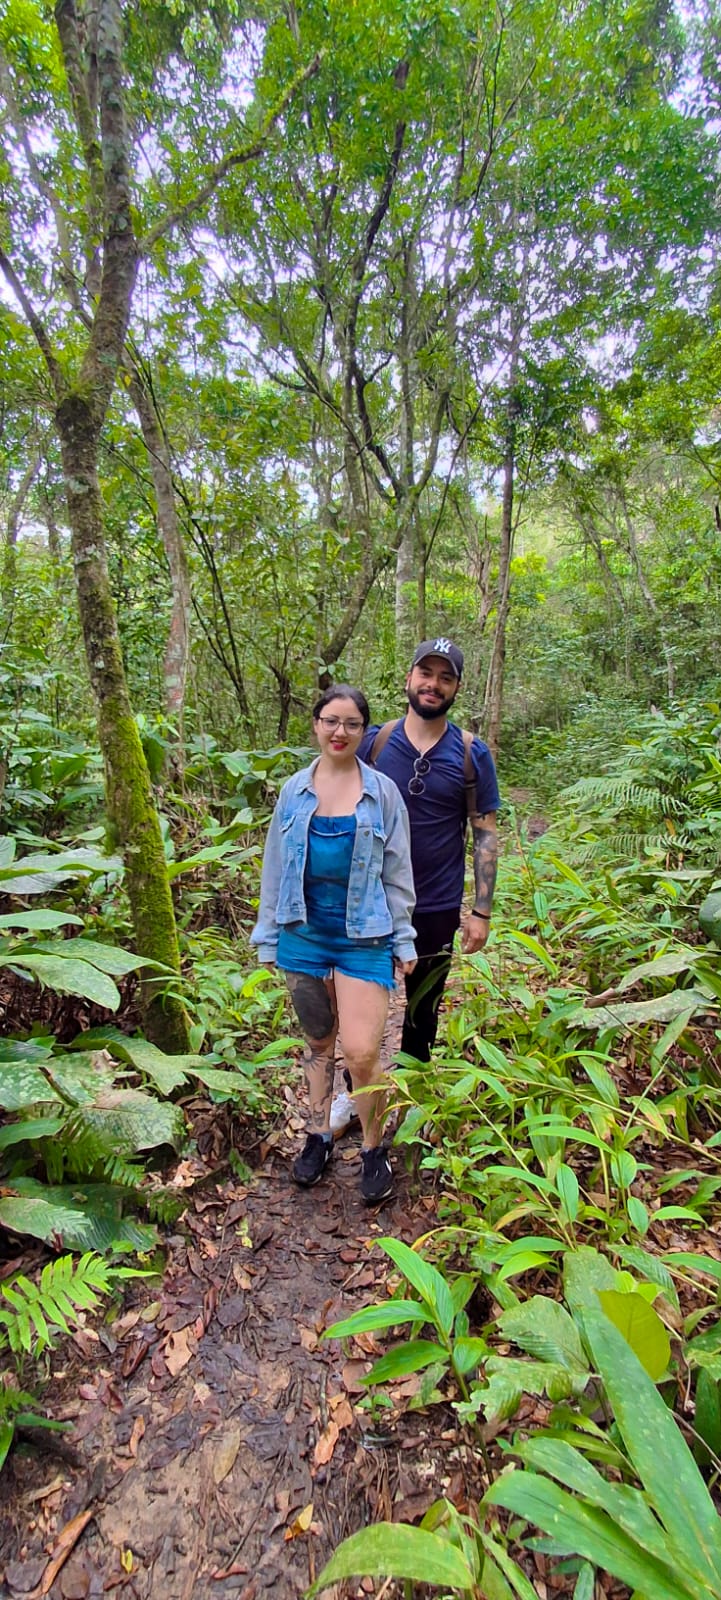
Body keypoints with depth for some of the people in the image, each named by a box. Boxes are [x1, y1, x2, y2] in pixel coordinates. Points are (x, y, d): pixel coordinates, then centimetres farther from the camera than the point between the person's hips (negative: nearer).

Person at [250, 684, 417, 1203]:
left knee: (361, 1053, -6)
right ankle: (320, 1135, 37)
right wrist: (268, 936, 9)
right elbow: (275, 865, 8)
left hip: (363, 937, -2)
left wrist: (403, 940, 1)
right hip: (304, 934, 3)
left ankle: (374, 1149, 20)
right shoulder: (295, 790, 3)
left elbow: (397, 870, 1)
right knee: (318, 1041, 17)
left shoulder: (382, 792, -3)